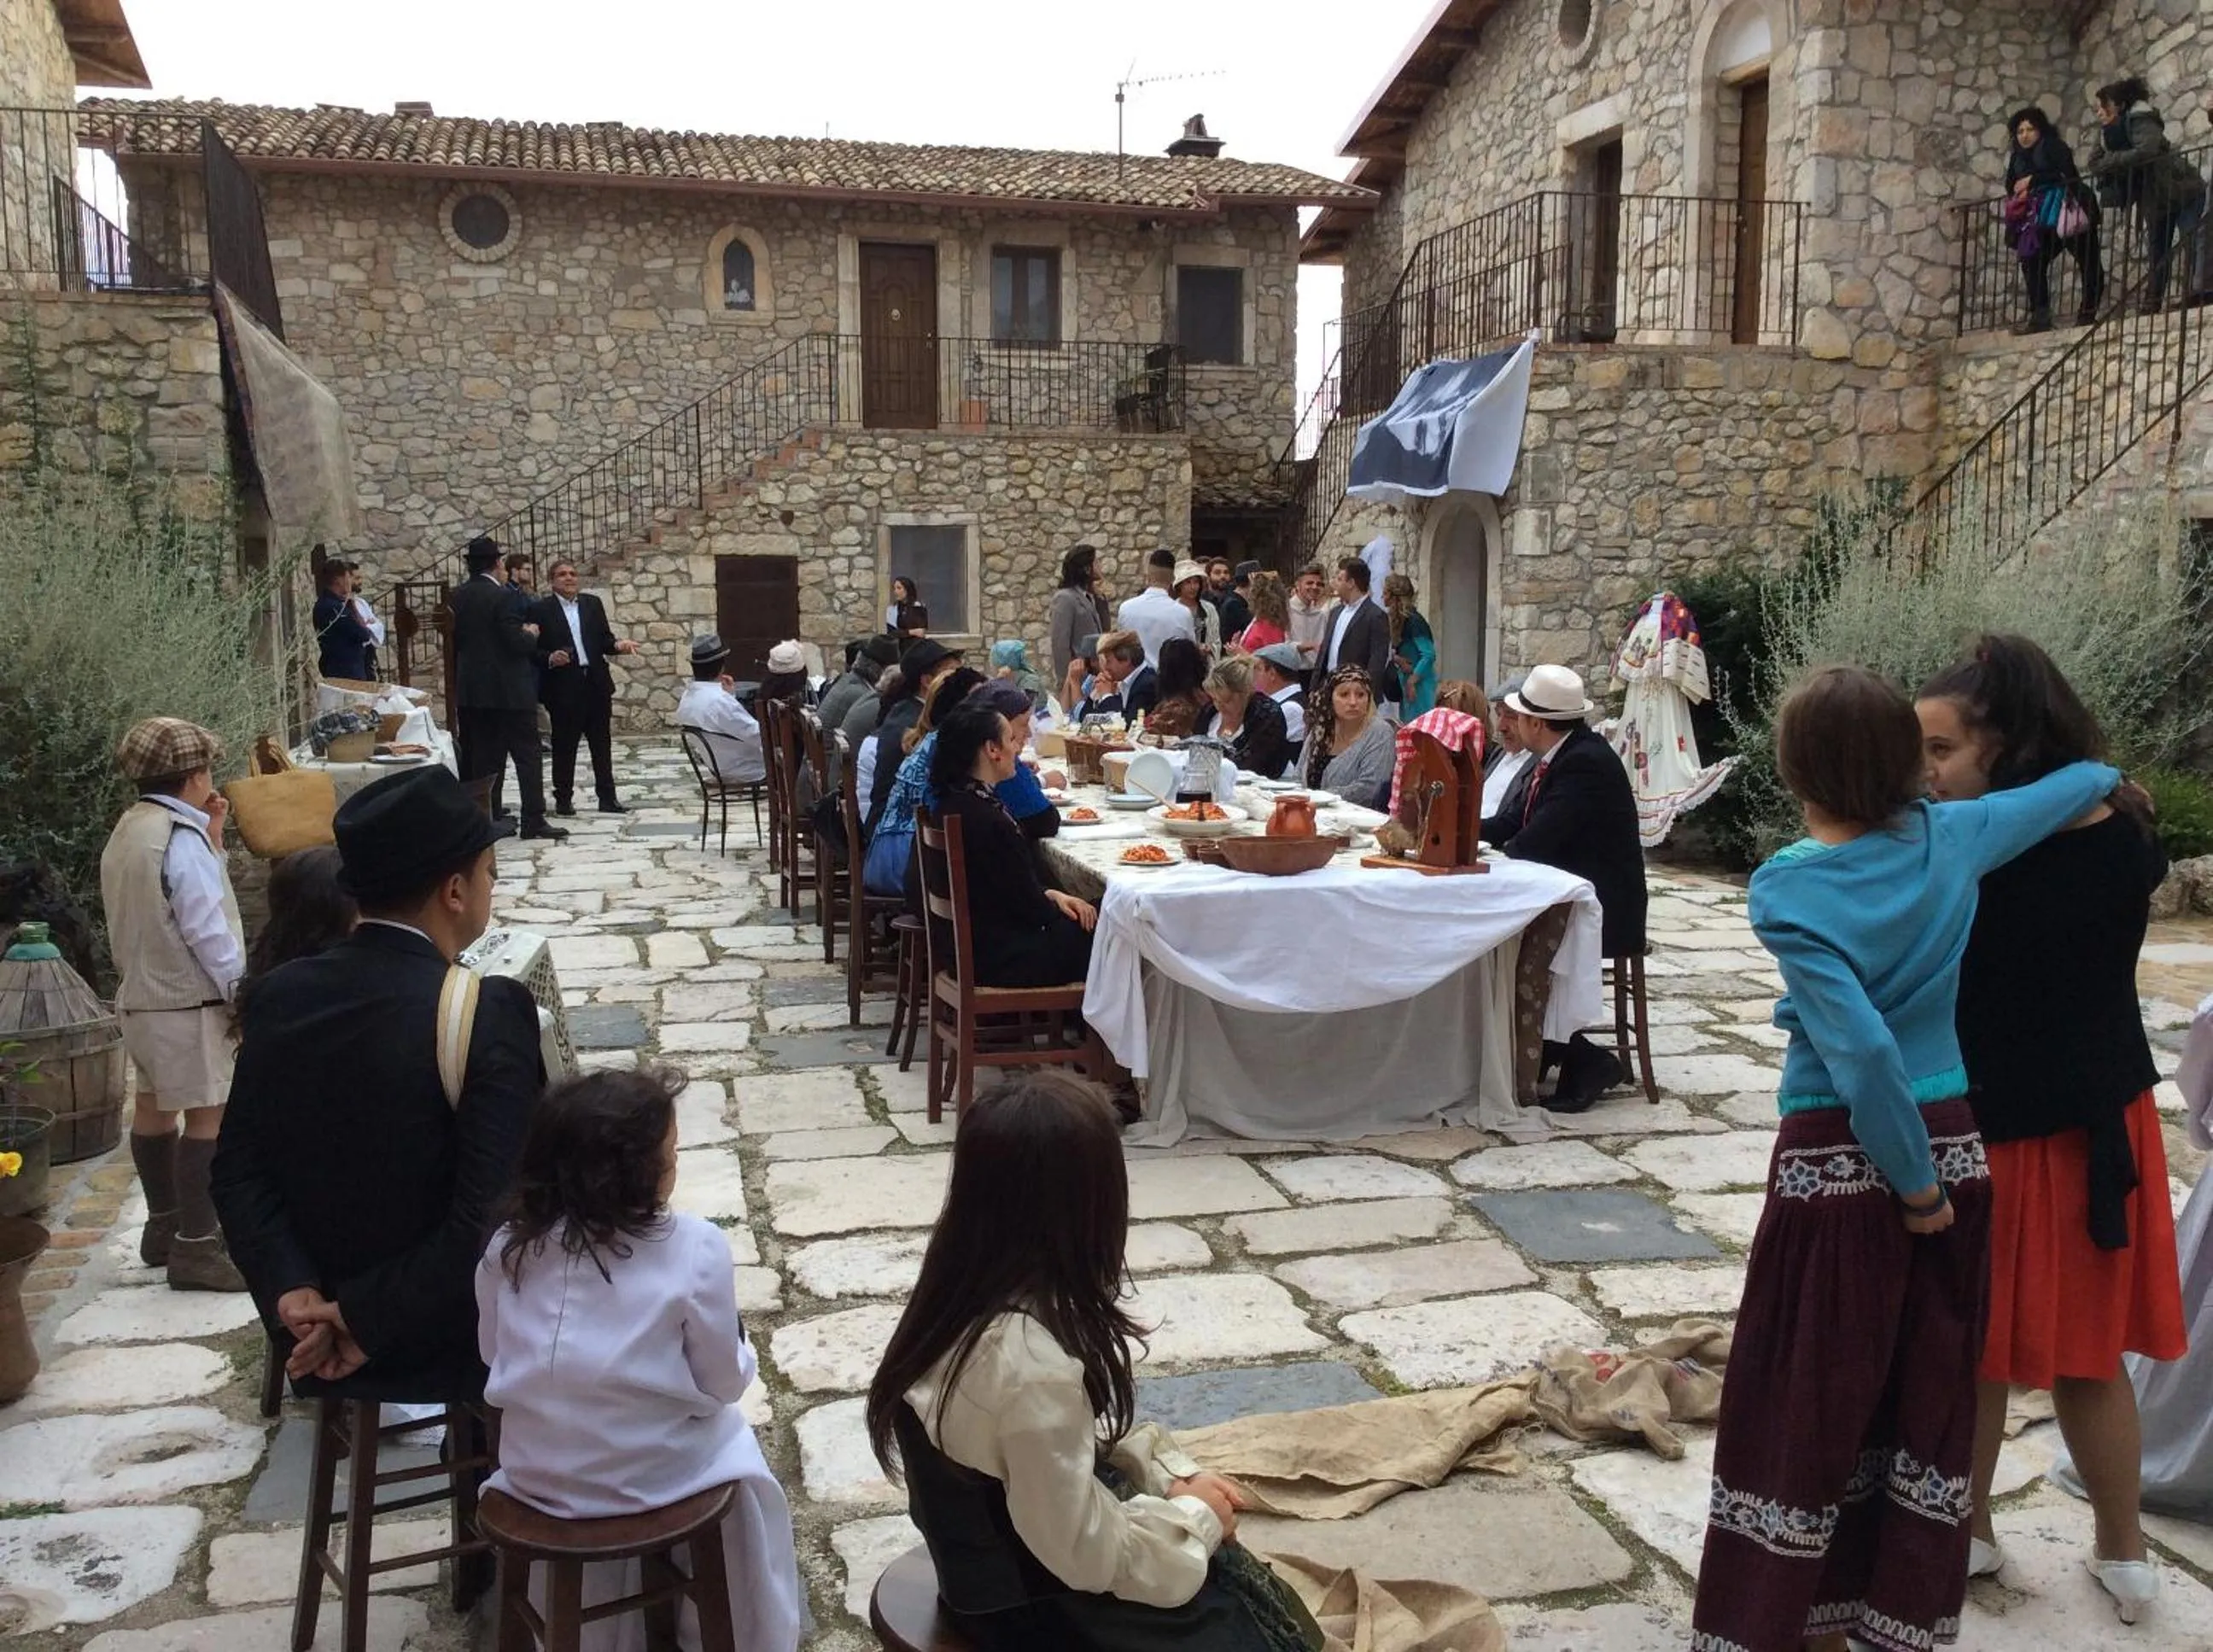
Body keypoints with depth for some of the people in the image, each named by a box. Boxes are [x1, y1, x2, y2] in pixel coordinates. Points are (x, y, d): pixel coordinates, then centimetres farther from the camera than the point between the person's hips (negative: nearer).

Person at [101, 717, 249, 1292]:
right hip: (186, 1001, -10)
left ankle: (164, 1226, 31)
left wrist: (210, 836, 10)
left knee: (154, 1105, 18)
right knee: (207, 1115, -7)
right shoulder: (180, 837, -19)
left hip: (141, 994, 10)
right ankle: (195, 1248, -6)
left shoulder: (129, 830, 10)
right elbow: (206, 930, -20)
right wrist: (242, 995, -13)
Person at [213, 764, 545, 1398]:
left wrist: (293, 1294, -12)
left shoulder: (279, 995, -4)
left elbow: (237, 1173, -3)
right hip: (457, 1343, -6)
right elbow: (495, 1218, -27)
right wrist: (371, 1323, -18)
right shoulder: (489, 1011, -23)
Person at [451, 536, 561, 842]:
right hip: (509, 689, -7)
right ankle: (534, 820, -4)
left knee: (483, 757, 11)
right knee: (527, 754, -1)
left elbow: (455, 639, 12)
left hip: (471, 689, 7)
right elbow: (517, 643, -18)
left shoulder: (456, 597, 6)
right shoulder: (505, 597, -15)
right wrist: (531, 634, 1)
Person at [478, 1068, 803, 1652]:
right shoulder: (696, 1247, -19)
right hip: (657, 1478, -4)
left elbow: (492, 1354, 6)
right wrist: (740, 1348, 10)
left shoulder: (508, 1245, -7)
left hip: (533, 1476, 4)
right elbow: (720, 1386, -11)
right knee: (731, 1435, 27)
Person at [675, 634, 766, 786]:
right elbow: (757, 736, -26)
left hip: (720, 770, 9)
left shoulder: (686, 699, -1)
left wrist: (729, 695, 2)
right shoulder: (719, 700, -30)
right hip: (745, 771, -9)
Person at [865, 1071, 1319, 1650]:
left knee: (1257, 1598, 14)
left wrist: (1172, 1471, 1)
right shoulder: (1030, 1363, -34)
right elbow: (1088, 1553, -24)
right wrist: (1196, 1517, -9)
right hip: (1032, 1603, -8)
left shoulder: (966, 1293, -8)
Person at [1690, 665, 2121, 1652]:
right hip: (1953, 1147, 5)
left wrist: (1909, 1180, -12)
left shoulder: (1788, 889, -17)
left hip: (1836, 1164, -5)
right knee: (1929, 1397, 16)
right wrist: (2107, 777, 39)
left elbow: (1863, 1047, -23)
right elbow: (2078, 786, 17)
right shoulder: (1948, 839, -3)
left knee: (1806, 1402, 7)